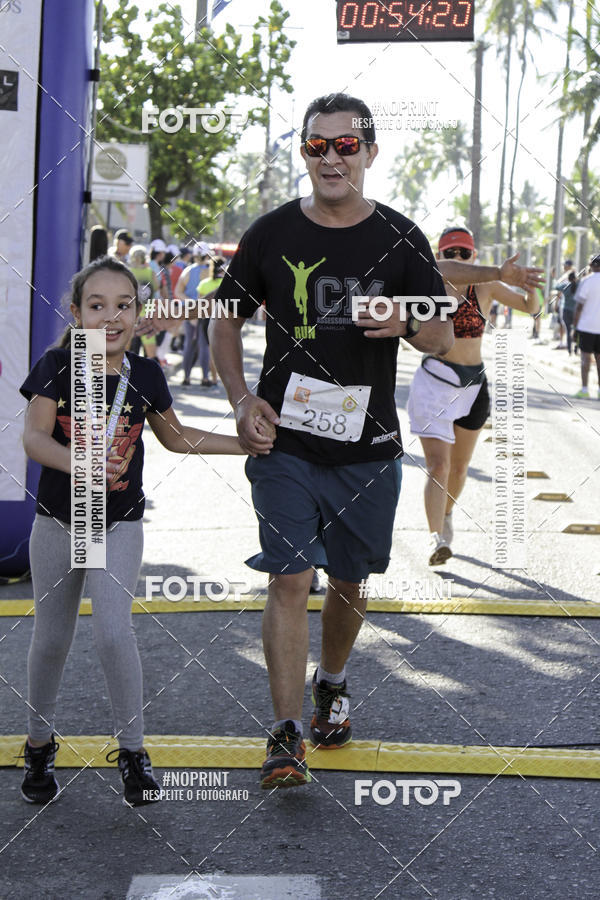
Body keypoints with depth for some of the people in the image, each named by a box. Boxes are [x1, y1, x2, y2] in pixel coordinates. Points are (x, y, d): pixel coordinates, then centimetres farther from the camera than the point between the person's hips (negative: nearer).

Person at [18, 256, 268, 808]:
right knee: (51, 638, 11)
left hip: (120, 527, 0)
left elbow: (176, 437, 13)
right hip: (58, 522, 0)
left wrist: (245, 444, 8)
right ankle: (40, 744, 31)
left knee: (113, 632, -16)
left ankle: (133, 749, 1)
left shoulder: (145, 376, -3)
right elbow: (34, 438, -20)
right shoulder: (56, 368, -10)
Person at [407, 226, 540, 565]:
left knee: (459, 468, 16)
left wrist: (529, 284, -17)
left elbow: (531, 307, 3)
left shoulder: (486, 287, 0)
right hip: (434, 381, -3)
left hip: (473, 385, 3)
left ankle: (447, 517, 42)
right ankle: (436, 538, -25)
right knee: (438, 465, -17)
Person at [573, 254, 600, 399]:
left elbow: (579, 305, -9)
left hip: (587, 325, -3)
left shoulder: (586, 281, -8)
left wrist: (575, 324, 0)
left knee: (586, 356, 0)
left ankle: (584, 389, -2)